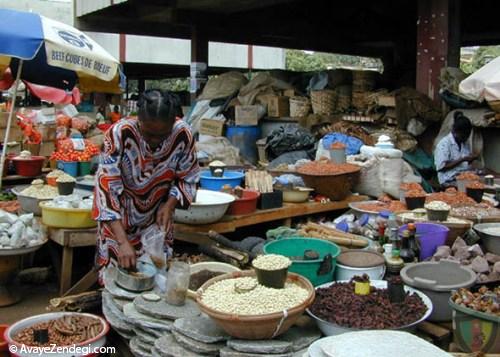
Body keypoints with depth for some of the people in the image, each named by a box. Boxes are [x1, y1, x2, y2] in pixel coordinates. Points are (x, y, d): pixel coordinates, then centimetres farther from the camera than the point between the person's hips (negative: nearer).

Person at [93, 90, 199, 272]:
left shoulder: (183, 135, -19)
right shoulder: (119, 134, -27)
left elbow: (187, 179, -3)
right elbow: (107, 188, -29)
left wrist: (169, 206, -20)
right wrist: (123, 242, -34)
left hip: (158, 222, 3)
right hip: (119, 223, -2)